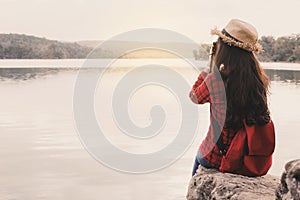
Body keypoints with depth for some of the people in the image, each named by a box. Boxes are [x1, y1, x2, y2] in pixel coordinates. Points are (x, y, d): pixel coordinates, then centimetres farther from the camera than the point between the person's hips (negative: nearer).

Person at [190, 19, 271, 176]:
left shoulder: (215, 79, -21)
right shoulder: (259, 80, -10)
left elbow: (194, 97, -2)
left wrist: (207, 70, -1)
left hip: (217, 158, -4)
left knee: (199, 157, 29)